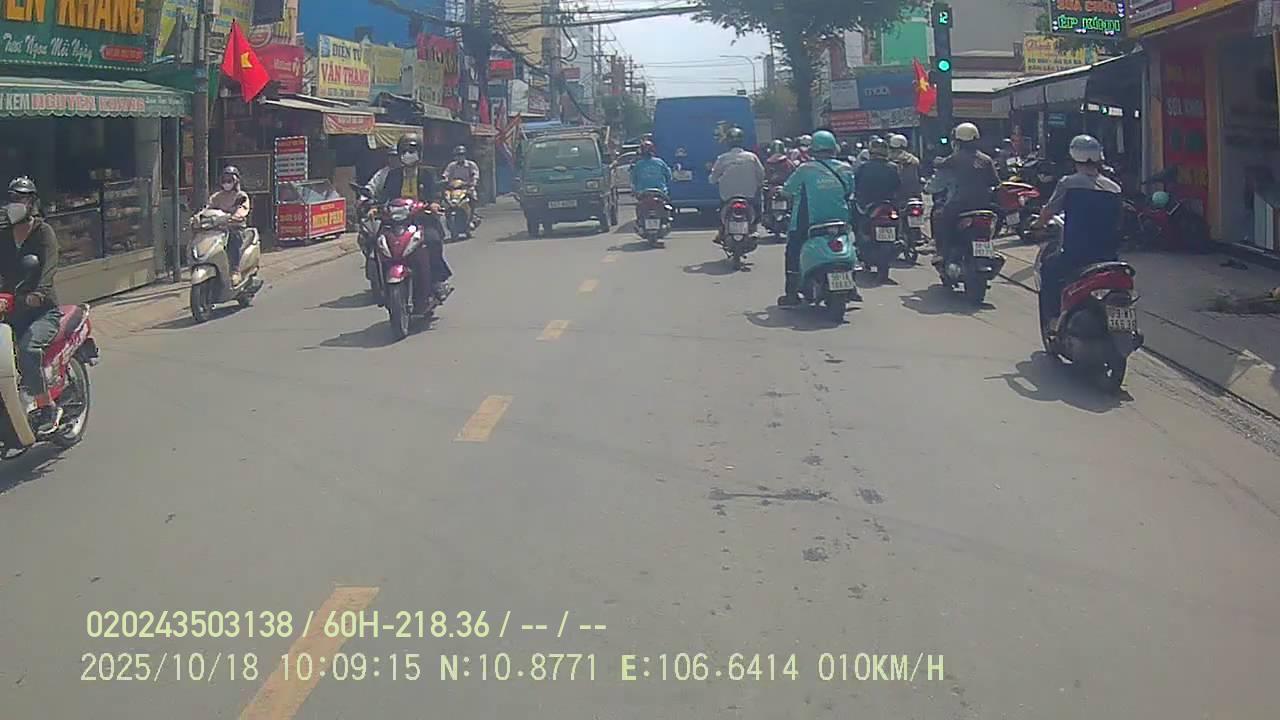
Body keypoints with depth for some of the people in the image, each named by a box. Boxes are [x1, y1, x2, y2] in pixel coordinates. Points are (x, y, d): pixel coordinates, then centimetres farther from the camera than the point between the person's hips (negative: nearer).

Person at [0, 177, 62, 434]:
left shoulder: (43, 232, -3)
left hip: (42, 309, -6)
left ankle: (47, 406, -22)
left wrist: (39, 293, -39)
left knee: (27, 348, -31)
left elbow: (49, 266, -20)